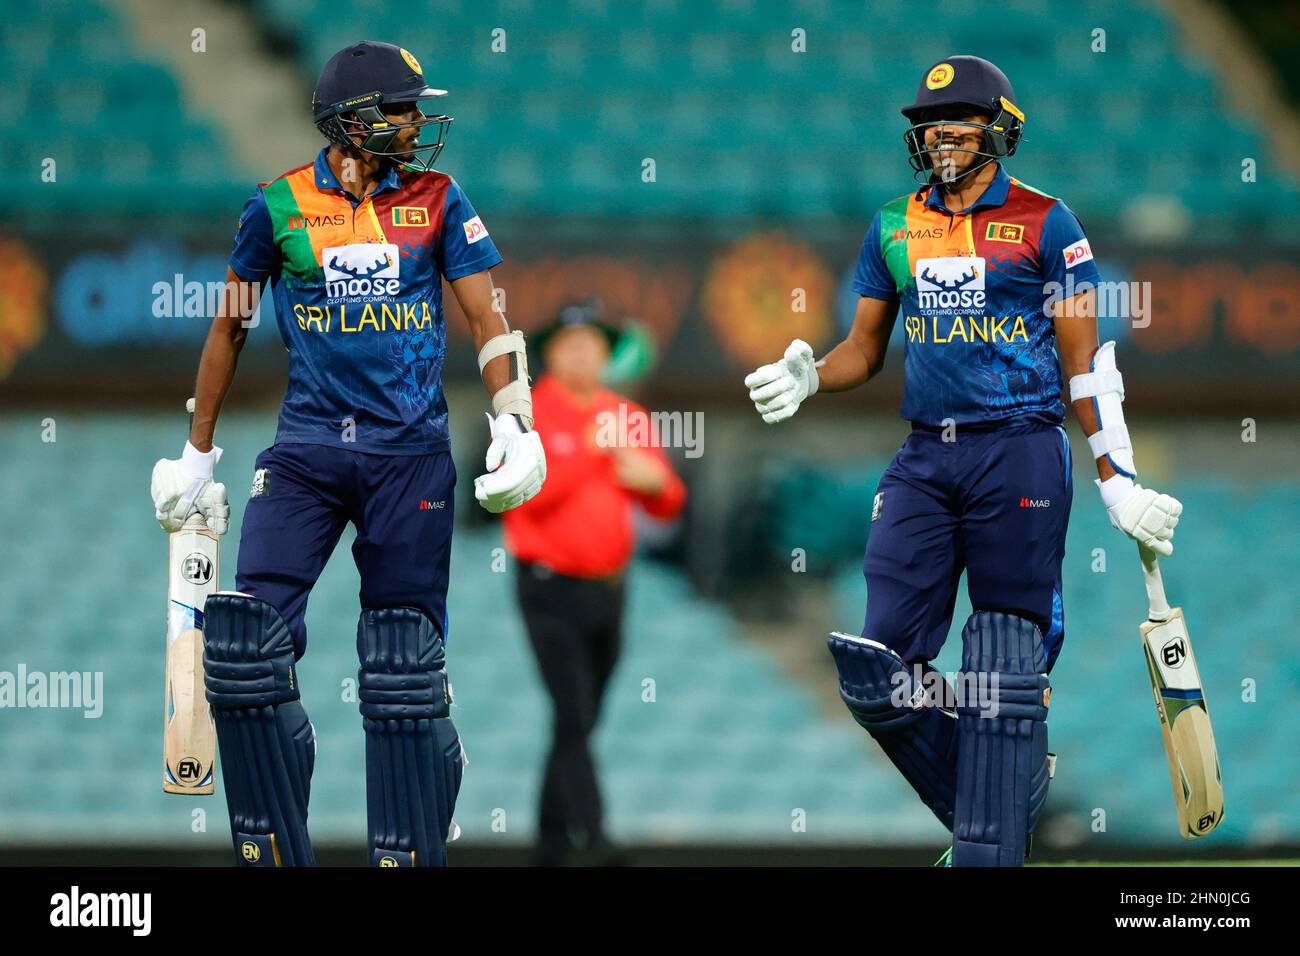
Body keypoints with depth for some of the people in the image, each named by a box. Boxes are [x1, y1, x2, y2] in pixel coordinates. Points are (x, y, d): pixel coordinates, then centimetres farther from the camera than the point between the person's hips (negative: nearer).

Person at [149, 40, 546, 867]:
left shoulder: (437, 200, 5)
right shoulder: (281, 206, 4)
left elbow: (487, 319, 4)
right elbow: (230, 329, 14)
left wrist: (516, 428, -11)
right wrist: (198, 455, 17)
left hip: (411, 451, 0)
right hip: (308, 448, 0)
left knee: (405, 670, -2)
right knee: (246, 642, -12)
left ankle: (410, 854, 6)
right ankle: (274, 853, -2)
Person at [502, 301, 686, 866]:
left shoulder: (629, 420, 10)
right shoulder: (528, 416, -6)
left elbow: (669, 504, 12)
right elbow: (533, 491, -21)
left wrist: (653, 480, -11)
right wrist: (593, 450, -24)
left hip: (609, 587, 6)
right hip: (551, 590, -6)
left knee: (581, 722, 8)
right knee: (573, 715, -16)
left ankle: (551, 845, 16)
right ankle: (590, 839, -26)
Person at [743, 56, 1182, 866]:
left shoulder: (1043, 223, 0)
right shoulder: (895, 227, 13)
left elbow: (1086, 360, 1)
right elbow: (867, 346, 20)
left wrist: (1117, 481, -3)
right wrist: (809, 379, -2)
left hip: (1018, 454, -5)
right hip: (925, 458, 5)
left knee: (1005, 671, -6)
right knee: (882, 667, -3)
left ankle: (990, 849, -2)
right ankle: (1004, 795, 14)